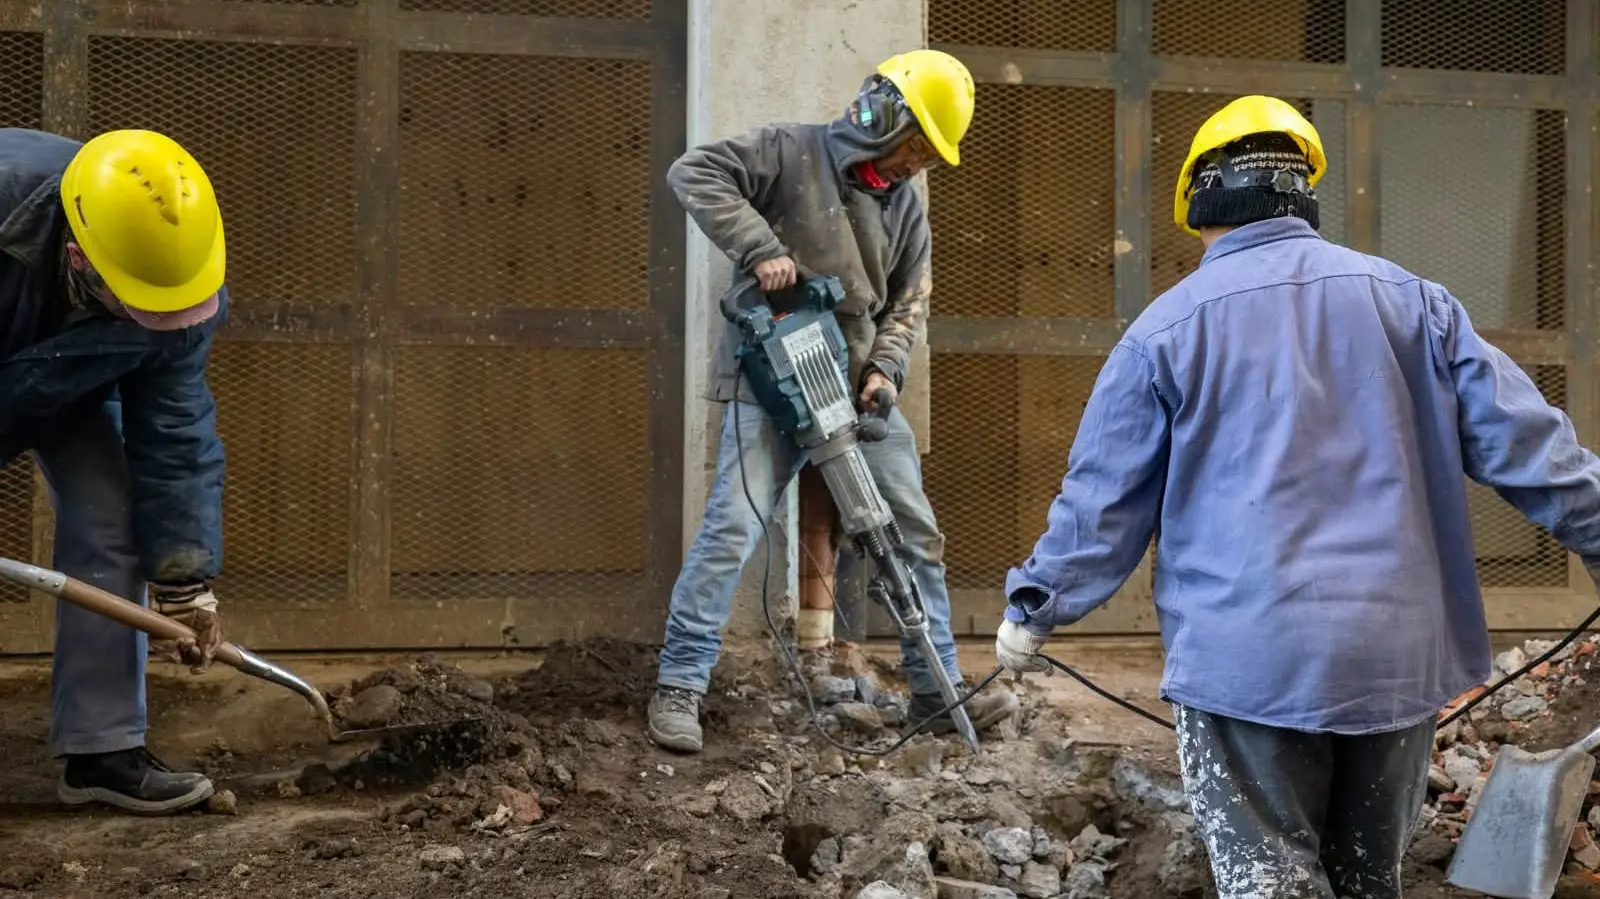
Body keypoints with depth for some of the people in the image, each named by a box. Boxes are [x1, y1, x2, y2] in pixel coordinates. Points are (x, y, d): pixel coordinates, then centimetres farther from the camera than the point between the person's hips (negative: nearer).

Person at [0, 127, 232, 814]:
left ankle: (101, 750, -8)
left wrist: (183, 584, -22)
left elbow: (176, 439, -23)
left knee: (110, 523, -12)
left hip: (68, 390, 3)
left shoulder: (176, 288, -30)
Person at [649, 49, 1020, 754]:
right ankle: (678, 688, -6)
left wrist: (886, 368, -5)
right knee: (732, 526, -14)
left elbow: (908, 304, 14)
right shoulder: (791, 153, -6)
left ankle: (938, 690, 14)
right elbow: (693, 173, -14)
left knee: (915, 531, 5)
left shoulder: (906, 206, 13)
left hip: (858, 389, 6)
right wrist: (758, 247, -25)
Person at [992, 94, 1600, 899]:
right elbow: (1524, 442, 5)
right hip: (1399, 648, 3)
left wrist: (1034, 609, 16)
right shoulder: (1407, 298, 6)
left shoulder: (1167, 327, -1)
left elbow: (1102, 499, 4)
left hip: (1247, 657, -3)